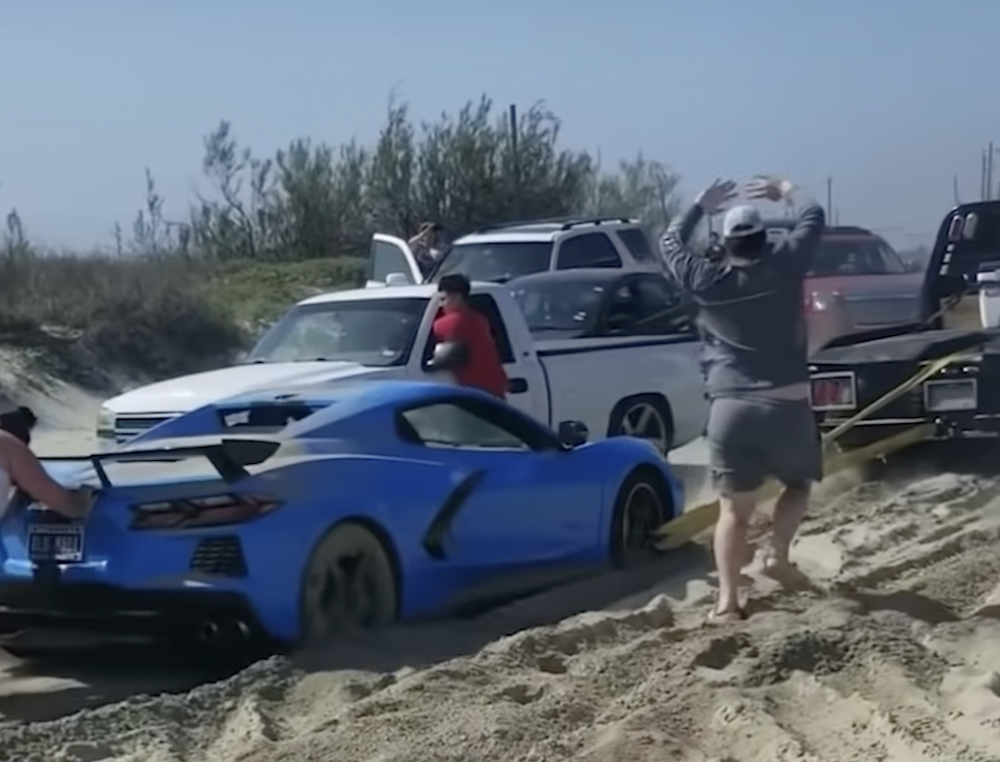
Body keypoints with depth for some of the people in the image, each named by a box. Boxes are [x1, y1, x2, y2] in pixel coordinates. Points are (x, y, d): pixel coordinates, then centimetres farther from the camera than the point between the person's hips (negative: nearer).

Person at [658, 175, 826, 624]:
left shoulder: (706, 281, 5)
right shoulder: (783, 267, 2)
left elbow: (670, 244, 23)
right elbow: (814, 218, 18)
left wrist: (701, 207, 33)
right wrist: (786, 192, 34)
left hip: (731, 411, 1)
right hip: (788, 408, -1)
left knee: (734, 509, 5)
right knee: (799, 484, 26)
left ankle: (727, 600, -3)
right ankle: (778, 556, 11)